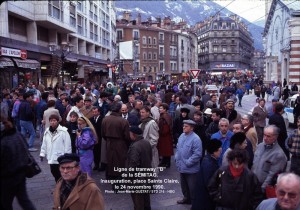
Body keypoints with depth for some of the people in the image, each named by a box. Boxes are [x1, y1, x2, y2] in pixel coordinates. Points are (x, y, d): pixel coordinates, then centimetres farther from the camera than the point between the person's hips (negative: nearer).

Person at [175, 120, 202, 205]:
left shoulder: (195, 139, -20)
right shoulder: (182, 136, 4)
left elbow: (197, 154, -23)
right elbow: (177, 148, 16)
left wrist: (188, 163, -19)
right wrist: (177, 159, 5)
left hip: (191, 168, -7)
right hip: (182, 167, 8)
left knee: (192, 187, 6)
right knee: (183, 184, 23)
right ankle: (187, 198, 42)